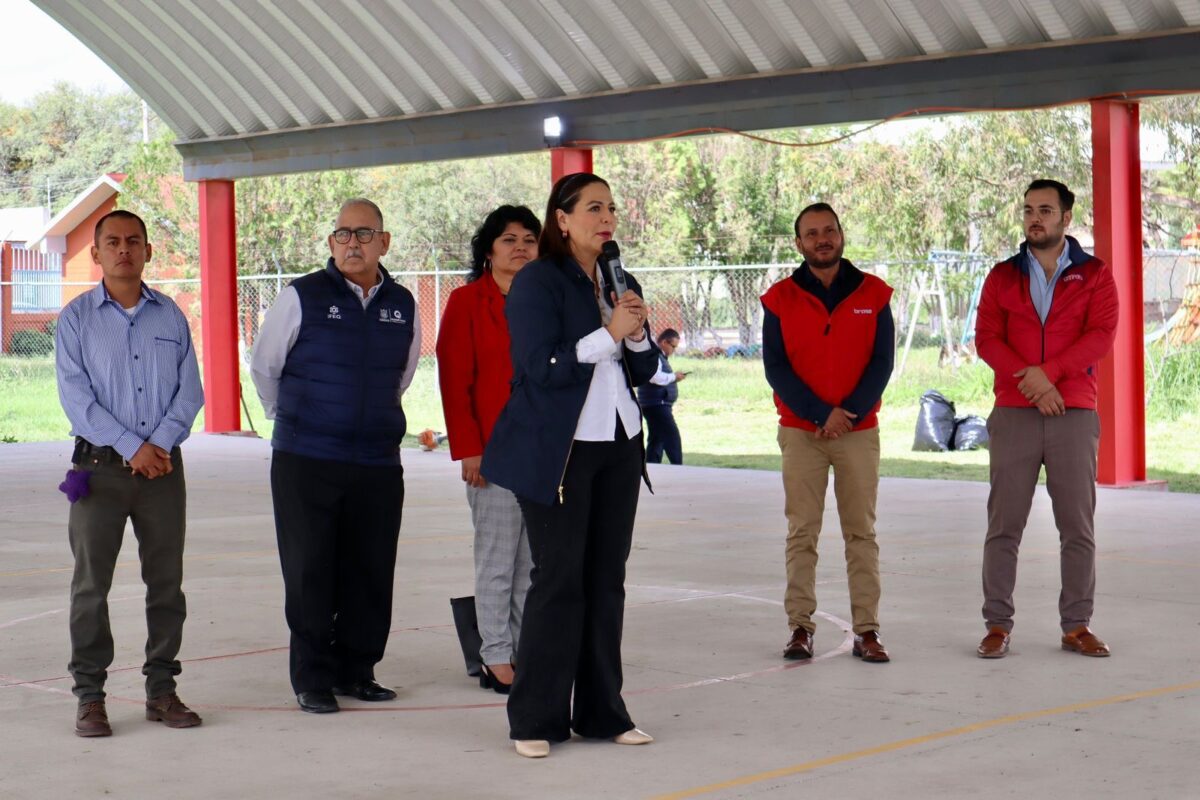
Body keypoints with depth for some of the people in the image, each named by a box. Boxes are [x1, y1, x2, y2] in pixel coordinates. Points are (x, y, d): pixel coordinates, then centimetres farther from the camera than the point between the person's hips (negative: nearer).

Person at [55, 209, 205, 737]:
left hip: (162, 467, 3)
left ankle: (161, 689, 14)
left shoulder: (171, 317, 9)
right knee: (91, 584, -2)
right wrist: (131, 447, -13)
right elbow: (75, 397, -7)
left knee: (166, 582, 5)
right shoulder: (76, 319, 1)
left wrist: (162, 442, -10)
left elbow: (190, 390, 6)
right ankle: (89, 695, 5)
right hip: (99, 468, -2)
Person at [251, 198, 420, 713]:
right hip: (305, 463, -3)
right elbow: (263, 367, 8)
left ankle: (355, 671, 20)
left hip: (378, 462, 3)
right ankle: (313, 679, 10)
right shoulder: (300, 298, -4)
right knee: (309, 574, 1)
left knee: (370, 573, 7)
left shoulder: (403, 306, 7)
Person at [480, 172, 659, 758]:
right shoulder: (537, 282, -7)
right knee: (559, 580, -5)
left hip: (618, 446, 6)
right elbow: (542, 367, -16)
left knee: (607, 579, 7)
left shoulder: (620, 283, 13)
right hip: (557, 448, -6)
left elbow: (644, 372, 14)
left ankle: (602, 713, 14)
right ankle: (535, 720, 3)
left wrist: (637, 336, -5)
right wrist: (609, 334, -17)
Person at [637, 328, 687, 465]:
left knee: (657, 439, 12)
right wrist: (674, 377, -14)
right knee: (672, 436, -14)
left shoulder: (660, 356, 21)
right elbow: (655, 376, -26)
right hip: (656, 404, -11)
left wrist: (674, 377, 10)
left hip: (658, 405, 11)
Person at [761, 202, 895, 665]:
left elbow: (882, 362, 0)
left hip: (860, 431, 0)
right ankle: (800, 627, 3)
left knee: (861, 531, 0)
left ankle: (867, 630, 2)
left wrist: (848, 413, -12)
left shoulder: (873, 295, 5)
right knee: (801, 531, -1)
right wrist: (820, 415, -12)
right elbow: (775, 367, -2)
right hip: (800, 432, 0)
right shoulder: (780, 299, 3)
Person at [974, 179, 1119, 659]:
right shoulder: (1002, 277, 11)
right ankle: (998, 625, 4)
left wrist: (1048, 371, -17)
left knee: (1078, 526, 2)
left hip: (1075, 416, -1)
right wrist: (1032, 382, -13)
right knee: (1004, 525, -1)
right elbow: (986, 338, 1)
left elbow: (1102, 335, -6)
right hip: (1013, 416, 1)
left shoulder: (1095, 275, 7)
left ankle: (1077, 626, 9)